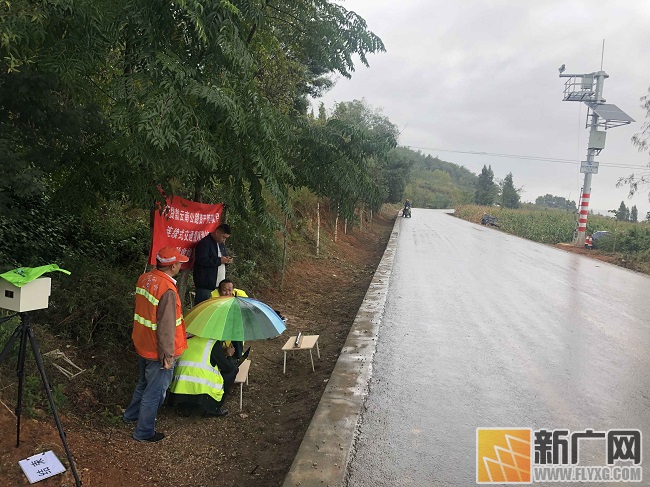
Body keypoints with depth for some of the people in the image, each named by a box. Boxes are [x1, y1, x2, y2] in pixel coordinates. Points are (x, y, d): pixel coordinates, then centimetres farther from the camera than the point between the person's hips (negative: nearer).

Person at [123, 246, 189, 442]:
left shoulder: (144, 278, -2)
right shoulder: (167, 290, -29)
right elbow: (166, 328, -26)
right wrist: (168, 357, -16)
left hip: (142, 345, 9)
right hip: (158, 352, -8)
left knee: (144, 383, 30)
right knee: (154, 392, 11)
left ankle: (131, 415, 49)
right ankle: (144, 432, 27)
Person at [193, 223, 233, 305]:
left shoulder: (221, 244, 18)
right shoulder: (204, 243, -11)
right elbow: (201, 260, -23)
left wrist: (227, 260, 7)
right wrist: (219, 260, -20)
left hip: (218, 284, 8)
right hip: (205, 284, -8)